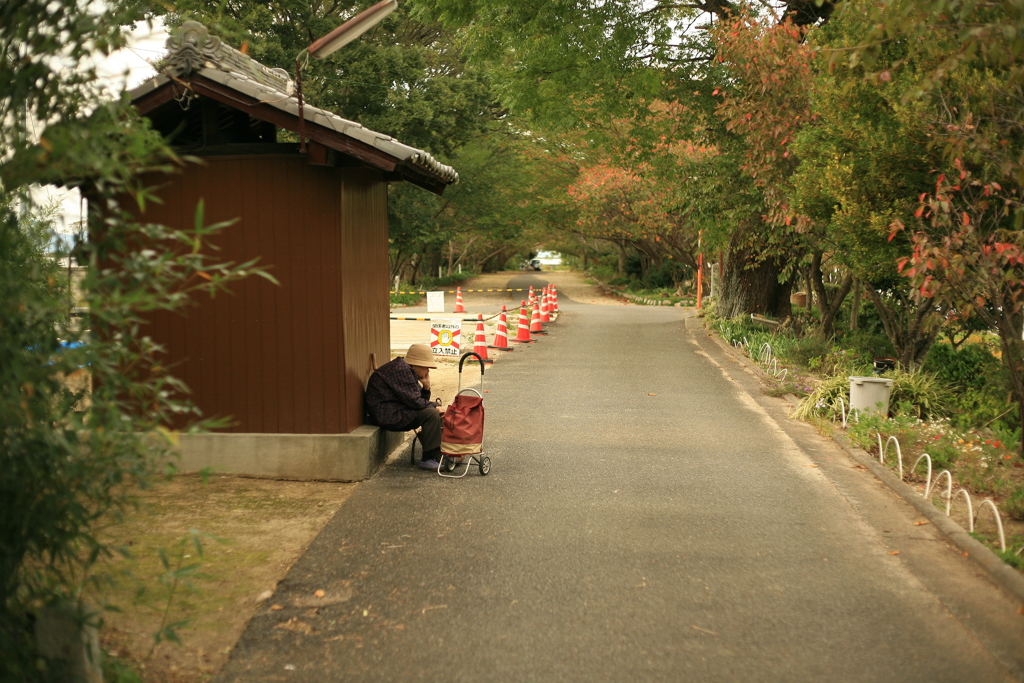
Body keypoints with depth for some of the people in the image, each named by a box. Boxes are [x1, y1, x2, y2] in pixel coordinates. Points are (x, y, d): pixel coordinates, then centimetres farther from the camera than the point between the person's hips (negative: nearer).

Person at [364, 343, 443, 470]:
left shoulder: (408, 371, 15)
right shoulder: (401, 369, -18)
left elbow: (422, 401, 15)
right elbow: (413, 401, -22)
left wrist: (426, 387, -2)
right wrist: (434, 407, -10)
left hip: (395, 412, 11)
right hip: (387, 415, -11)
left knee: (433, 409, 13)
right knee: (431, 414, -20)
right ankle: (429, 459, -14)